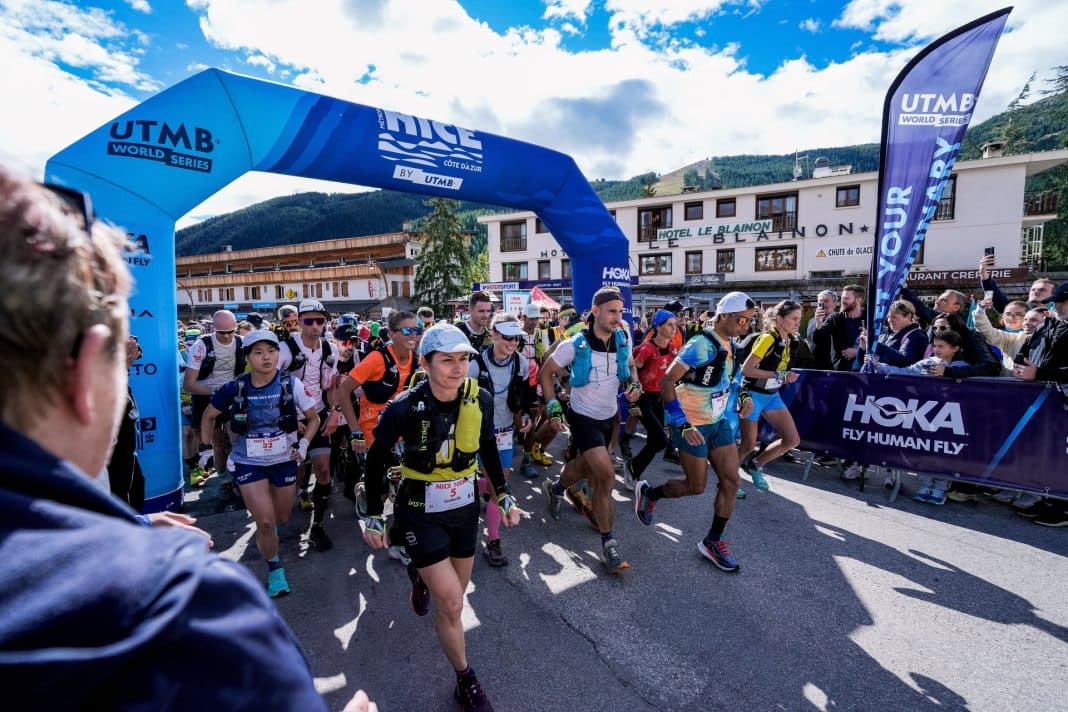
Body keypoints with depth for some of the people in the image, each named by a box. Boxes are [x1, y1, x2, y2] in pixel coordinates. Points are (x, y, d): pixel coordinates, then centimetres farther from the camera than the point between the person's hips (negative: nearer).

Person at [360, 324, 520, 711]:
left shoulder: (481, 400, -14)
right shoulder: (404, 408, -24)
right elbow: (376, 459, -8)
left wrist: (504, 495, 5)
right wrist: (373, 515, -4)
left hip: (464, 507, 4)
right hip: (421, 512, -4)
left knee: (453, 595, 20)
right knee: (451, 605, -5)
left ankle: (421, 577, 55)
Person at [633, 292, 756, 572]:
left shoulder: (727, 344, 5)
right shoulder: (701, 344, -22)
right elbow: (666, 382, -24)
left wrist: (743, 395, 5)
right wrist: (683, 424, -27)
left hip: (718, 421, 8)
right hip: (693, 426, -8)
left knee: (732, 481, 5)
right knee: (696, 486, 3)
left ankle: (713, 541, 21)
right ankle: (648, 493, 29)